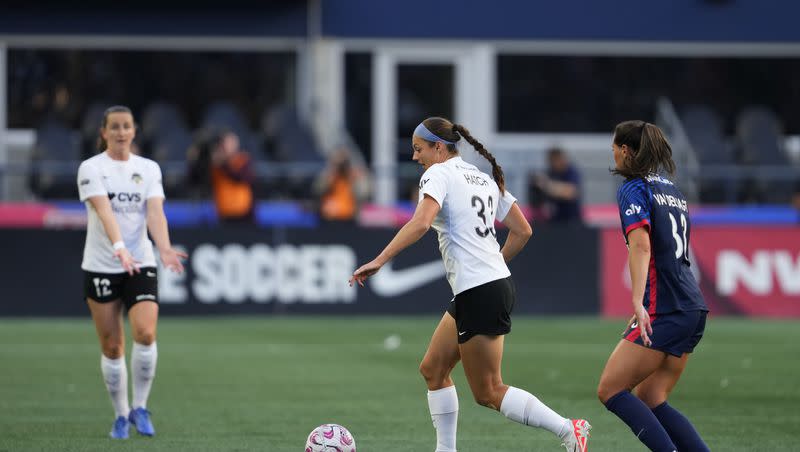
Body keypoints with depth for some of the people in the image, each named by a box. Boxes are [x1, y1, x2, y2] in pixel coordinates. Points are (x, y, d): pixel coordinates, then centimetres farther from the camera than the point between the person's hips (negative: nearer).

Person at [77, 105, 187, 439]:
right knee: (112, 347, 2)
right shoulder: (91, 168, -4)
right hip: (101, 267, -1)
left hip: (141, 265, 1)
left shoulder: (149, 168, 6)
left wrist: (164, 249, -25)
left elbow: (155, 212, -7)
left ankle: (139, 408, -1)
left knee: (145, 334, -18)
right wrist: (119, 247, -36)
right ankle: (121, 415, 17)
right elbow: (104, 210, -20)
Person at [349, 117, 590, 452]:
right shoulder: (485, 178, 16)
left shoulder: (439, 174, -8)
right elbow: (522, 230, 17)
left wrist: (379, 260, -25)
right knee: (433, 369, 15)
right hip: (498, 282, 9)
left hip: (478, 295, -9)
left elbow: (421, 222, -25)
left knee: (488, 393, -2)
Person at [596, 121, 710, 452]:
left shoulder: (633, 189, -5)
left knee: (610, 390, -5)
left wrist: (638, 303, -30)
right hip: (694, 310, 9)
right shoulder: (673, 191, 21)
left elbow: (641, 246, -20)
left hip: (664, 311, -9)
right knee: (650, 399, 11)